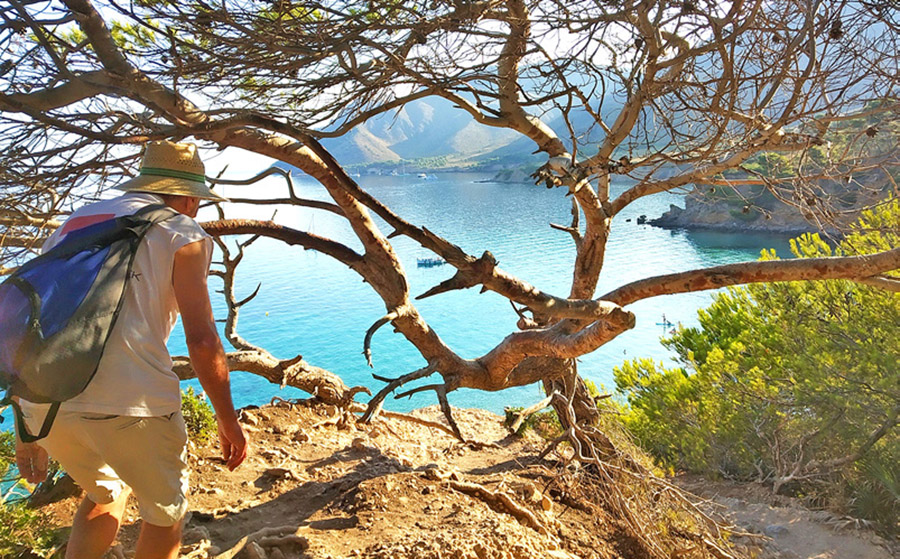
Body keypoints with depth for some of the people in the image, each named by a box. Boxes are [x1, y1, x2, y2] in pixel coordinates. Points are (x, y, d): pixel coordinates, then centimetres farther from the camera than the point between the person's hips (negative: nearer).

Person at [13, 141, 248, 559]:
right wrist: (229, 424, 6)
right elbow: (202, 342, -4)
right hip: (126, 400, -6)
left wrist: (29, 426, 27)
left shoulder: (73, 222, 23)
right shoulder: (182, 233, 5)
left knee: (105, 493, 32)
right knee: (166, 510, 20)